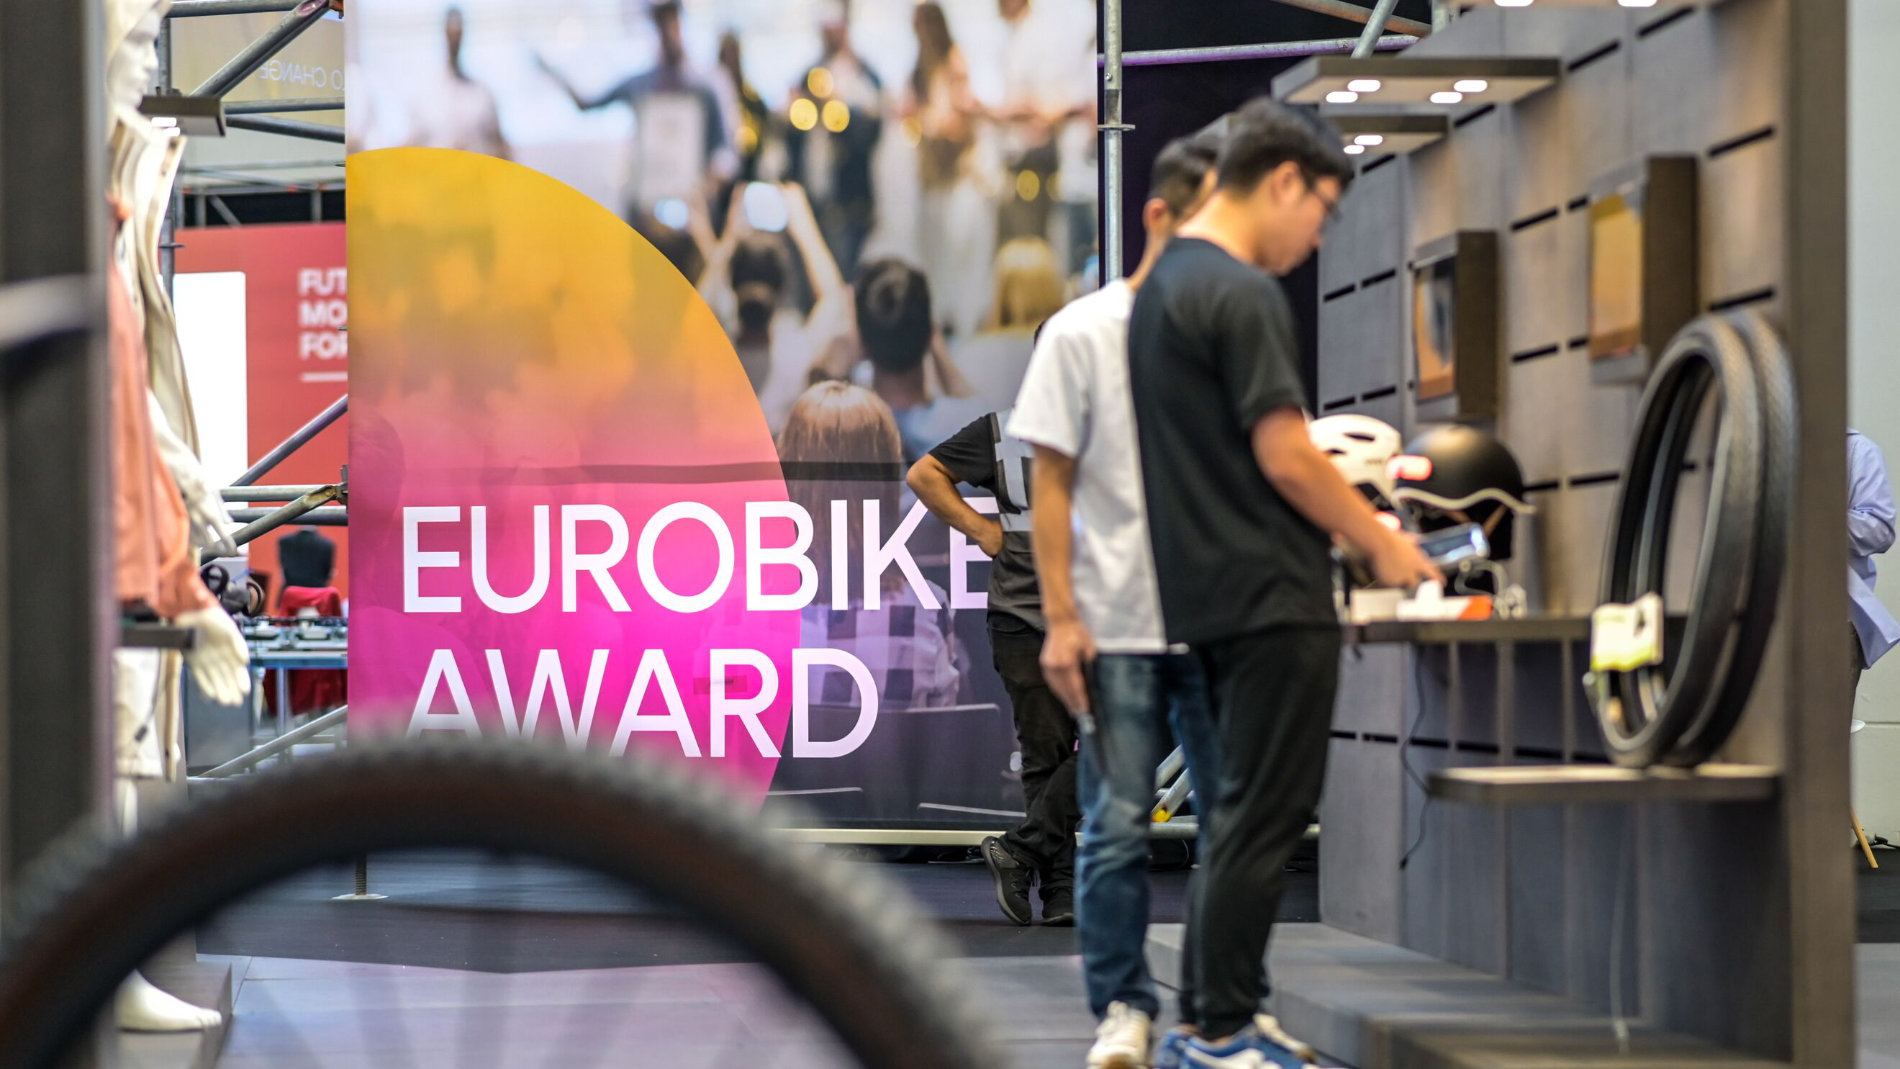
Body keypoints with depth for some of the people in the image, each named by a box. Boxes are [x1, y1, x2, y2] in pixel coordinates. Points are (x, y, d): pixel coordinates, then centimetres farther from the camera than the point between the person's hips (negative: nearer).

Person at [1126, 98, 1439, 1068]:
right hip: (1272, 595, -10)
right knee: (1265, 817, -5)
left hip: (1207, 591, 10)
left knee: (1249, 813, 16)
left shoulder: (1162, 285, 15)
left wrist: (1347, 509, 21)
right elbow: (1284, 456, -17)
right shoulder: (1242, 294, -15)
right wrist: (1379, 543, -5)